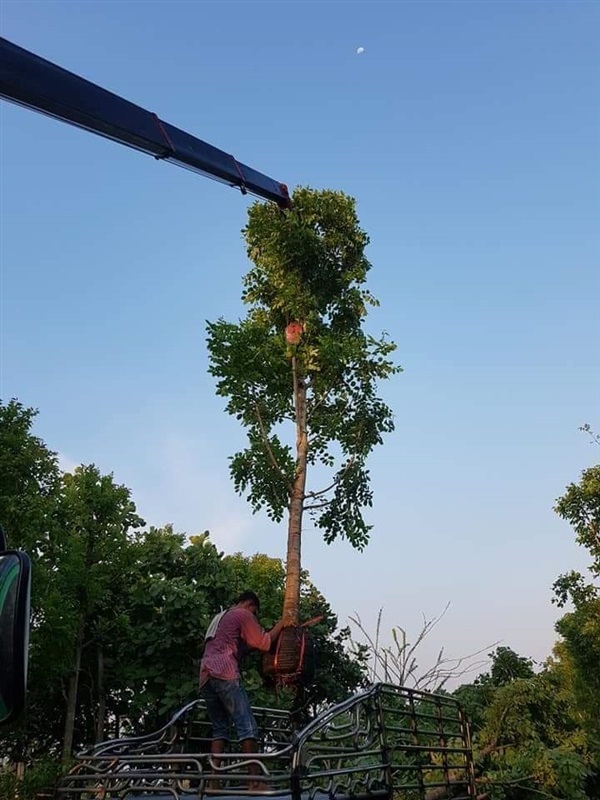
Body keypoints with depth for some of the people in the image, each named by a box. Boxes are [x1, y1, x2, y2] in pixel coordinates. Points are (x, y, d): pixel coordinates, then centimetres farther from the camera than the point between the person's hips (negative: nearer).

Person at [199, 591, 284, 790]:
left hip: (205, 676, 9)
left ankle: (213, 782, 2)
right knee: (247, 725, -10)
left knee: (220, 729, 11)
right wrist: (281, 624, 14)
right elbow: (264, 643, 4)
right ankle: (256, 782, -16)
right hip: (225, 673, -9)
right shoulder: (243, 614, 6)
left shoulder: (219, 618, 32)